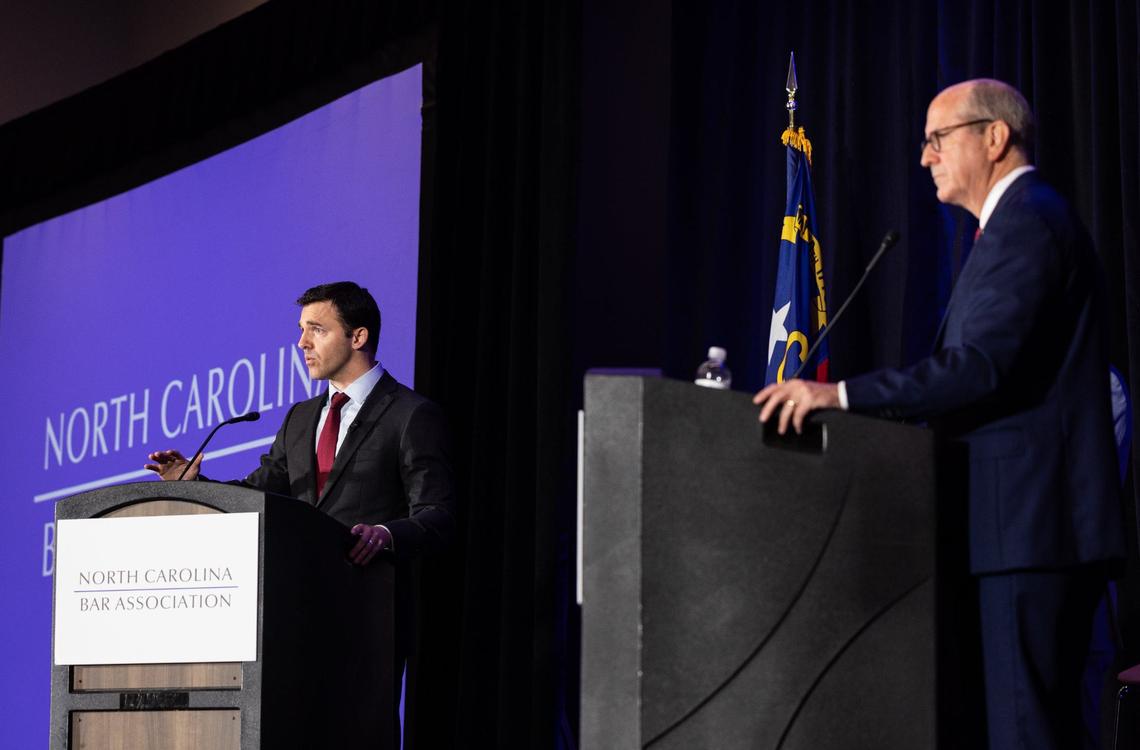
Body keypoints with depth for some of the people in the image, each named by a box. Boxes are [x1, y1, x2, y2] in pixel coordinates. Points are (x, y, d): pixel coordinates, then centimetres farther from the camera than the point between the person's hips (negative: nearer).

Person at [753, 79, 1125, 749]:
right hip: (1041, 518, 11)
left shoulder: (1026, 222, -12)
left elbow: (979, 366, -23)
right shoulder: (1025, 220, 22)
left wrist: (839, 394, -22)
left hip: (1035, 518, -11)